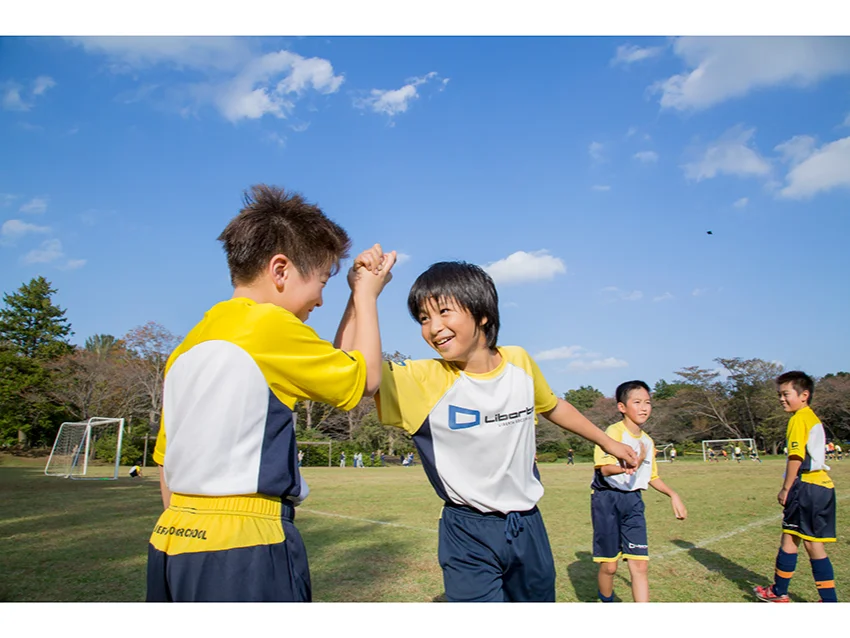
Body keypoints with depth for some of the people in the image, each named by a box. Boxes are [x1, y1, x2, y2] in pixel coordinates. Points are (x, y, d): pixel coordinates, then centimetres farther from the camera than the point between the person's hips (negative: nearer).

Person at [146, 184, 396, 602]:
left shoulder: (186, 348, 12)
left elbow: (166, 461, 16)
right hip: (241, 547, -8)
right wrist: (366, 296, 11)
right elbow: (364, 378, -1)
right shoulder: (270, 323, -13)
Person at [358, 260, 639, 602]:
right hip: (468, 535, -4)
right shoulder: (423, 379, -19)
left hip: (528, 524, 5)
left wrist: (607, 441, 23)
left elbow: (552, 406, 14)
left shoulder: (519, 362, -6)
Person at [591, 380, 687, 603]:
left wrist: (673, 495, 9)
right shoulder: (614, 432, -14)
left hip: (633, 501, 6)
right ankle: (607, 601, 29)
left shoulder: (647, 441, 10)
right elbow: (605, 468, -26)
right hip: (607, 499, -6)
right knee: (609, 565, 3)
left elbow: (652, 476, 22)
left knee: (639, 564, -1)